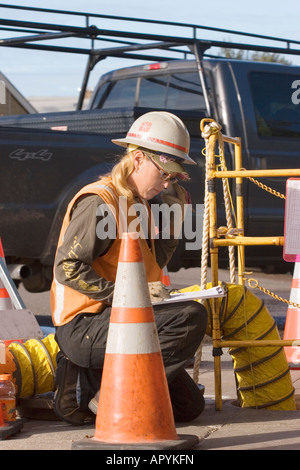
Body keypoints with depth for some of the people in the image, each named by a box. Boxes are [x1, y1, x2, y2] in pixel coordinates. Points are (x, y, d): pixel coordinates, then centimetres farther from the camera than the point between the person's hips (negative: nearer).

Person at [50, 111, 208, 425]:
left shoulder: (138, 204, 15)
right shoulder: (99, 201, -14)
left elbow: (153, 264, 20)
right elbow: (68, 268, -22)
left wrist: (174, 216, 8)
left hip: (113, 321, 10)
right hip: (82, 327, -10)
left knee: (190, 405, 7)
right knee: (191, 317, -28)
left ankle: (87, 383, 9)